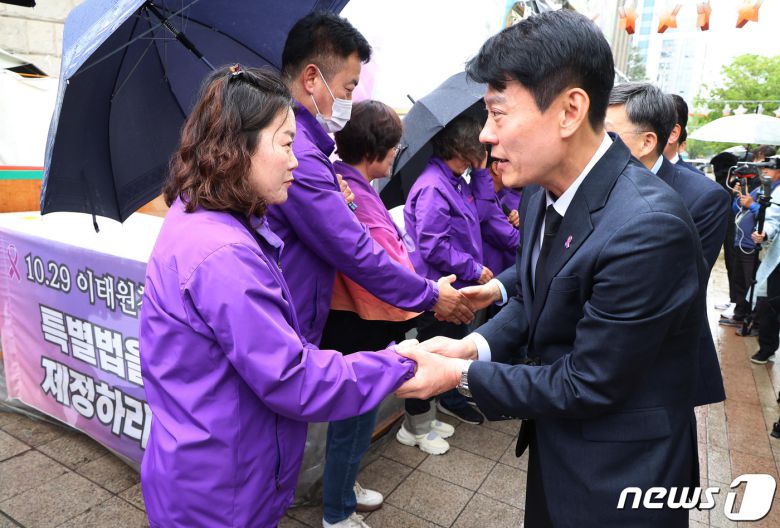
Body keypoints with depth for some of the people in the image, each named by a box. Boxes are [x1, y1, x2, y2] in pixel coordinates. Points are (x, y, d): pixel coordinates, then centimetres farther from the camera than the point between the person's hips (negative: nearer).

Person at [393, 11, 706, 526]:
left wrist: (461, 375, -18)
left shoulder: (647, 229, -32)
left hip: (618, 477, -7)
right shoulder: (549, 192, -6)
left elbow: (587, 385, -25)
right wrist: (474, 344, -10)